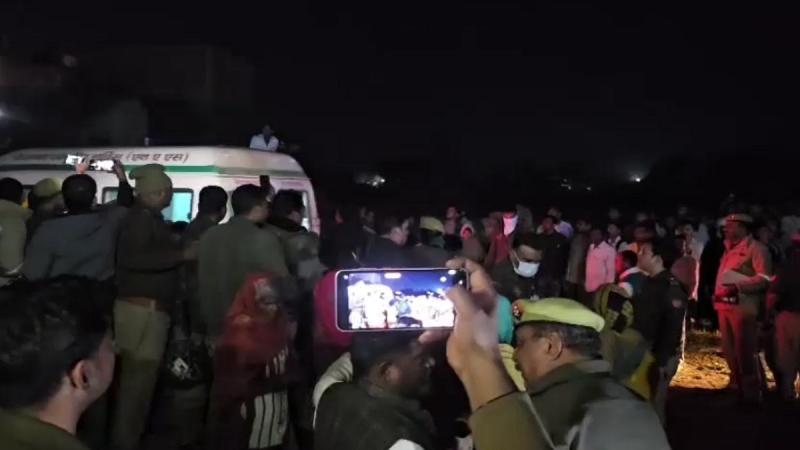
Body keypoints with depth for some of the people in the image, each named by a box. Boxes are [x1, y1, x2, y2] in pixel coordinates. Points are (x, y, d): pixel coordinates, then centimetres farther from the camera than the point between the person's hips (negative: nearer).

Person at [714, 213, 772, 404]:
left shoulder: (756, 248, -6)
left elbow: (765, 278, -15)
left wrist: (737, 287, -24)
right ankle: (736, 387, 26)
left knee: (745, 352, -3)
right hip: (724, 305, 8)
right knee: (729, 351, 14)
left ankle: (751, 393, 7)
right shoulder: (729, 249, 20)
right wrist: (716, 295, 12)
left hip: (743, 306, -8)